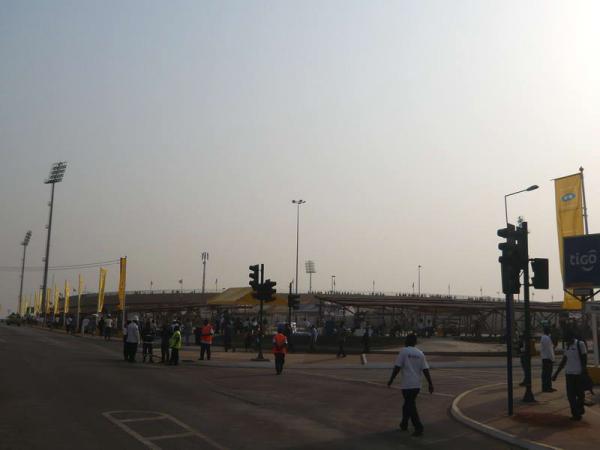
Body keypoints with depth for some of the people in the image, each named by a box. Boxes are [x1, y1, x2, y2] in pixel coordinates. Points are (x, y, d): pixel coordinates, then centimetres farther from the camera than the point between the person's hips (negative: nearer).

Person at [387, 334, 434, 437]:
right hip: (417, 384, 6)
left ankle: (419, 428, -11)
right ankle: (404, 424, 31)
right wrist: (430, 384, 6)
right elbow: (425, 370, 4)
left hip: (407, 384, -6)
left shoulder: (403, 351, -7)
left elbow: (397, 367, -11)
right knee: (408, 403, 20)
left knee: (411, 406, -3)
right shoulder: (420, 353, 7)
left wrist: (391, 380, -4)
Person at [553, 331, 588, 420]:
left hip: (578, 374, -6)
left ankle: (580, 409, 27)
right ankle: (575, 414, 9)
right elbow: (563, 362, 19)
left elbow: (584, 359, -7)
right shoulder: (567, 347, 14)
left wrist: (583, 373, -13)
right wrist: (556, 374, 17)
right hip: (569, 373, 6)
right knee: (571, 395, 2)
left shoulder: (580, 344, -5)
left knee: (580, 393, 6)